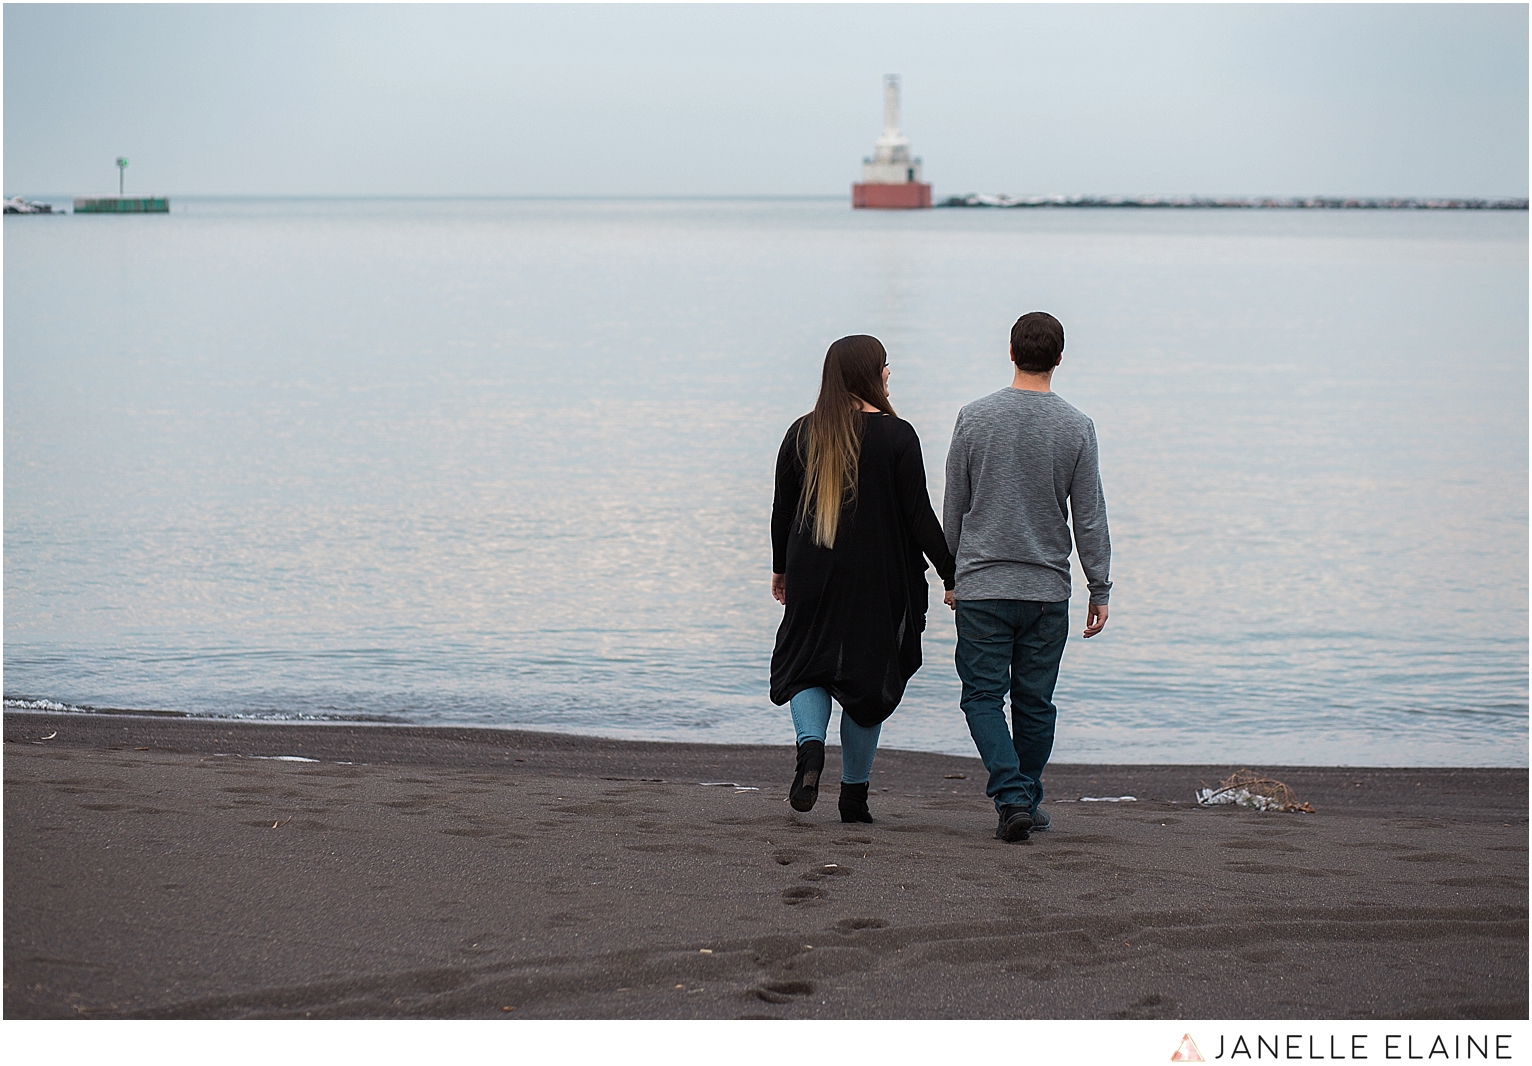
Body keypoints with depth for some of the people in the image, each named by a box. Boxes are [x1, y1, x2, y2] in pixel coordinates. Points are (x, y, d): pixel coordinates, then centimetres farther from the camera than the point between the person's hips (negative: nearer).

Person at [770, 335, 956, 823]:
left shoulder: (802, 434, 1)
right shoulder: (896, 435, -9)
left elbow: (782, 509, 7)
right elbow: (919, 516, -9)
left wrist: (780, 567, 22)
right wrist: (952, 576, -1)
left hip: (812, 576, 2)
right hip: (879, 580, -2)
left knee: (808, 669, 14)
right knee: (869, 675, 9)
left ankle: (811, 746, -16)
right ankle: (854, 796, 12)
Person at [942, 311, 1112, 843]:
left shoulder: (974, 418, -2)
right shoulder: (1076, 428, -3)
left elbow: (953, 507, 5)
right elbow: (1090, 518, -1)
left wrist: (952, 575, 17)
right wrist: (1100, 590, 7)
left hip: (981, 585, -1)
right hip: (1048, 589, 1)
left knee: (983, 695, 2)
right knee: (1034, 701, 12)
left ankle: (1012, 797, -15)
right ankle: (1028, 800, 21)